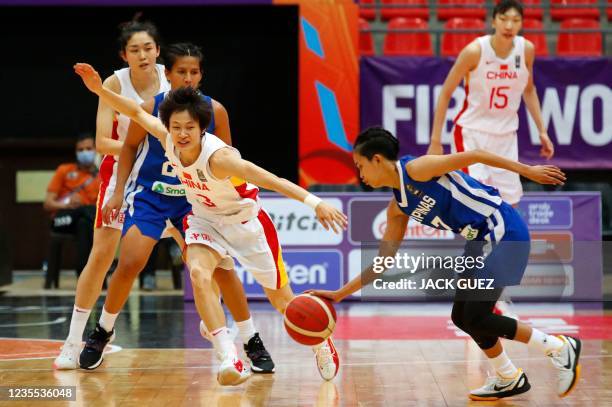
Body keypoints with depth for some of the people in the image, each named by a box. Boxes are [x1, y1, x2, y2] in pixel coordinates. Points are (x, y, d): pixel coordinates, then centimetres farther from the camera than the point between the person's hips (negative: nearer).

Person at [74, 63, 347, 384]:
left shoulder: (218, 156, -37)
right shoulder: (168, 140, -20)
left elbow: (268, 179, -46)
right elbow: (137, 112, -3)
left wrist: (315, 203, -55)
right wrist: (100, 89, -13)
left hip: (246, 221, -4)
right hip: (204, 219, 4)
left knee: (282, 300, 8)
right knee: (198, 274, -27)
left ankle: (322, 344, 38)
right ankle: (230, 359, -27)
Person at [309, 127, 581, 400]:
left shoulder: (415, 169, -14)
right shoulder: (397, 208, 12)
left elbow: (473, 156, -15)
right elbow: (383, 262, 14)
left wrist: (527, 171, -16)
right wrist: (340, 294, 10)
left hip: (505, 232, -9)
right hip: (482, 242, 9)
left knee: (475, 318, -12)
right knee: (462, 317, 10)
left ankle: (561, 348, 0)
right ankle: (508, 380, 27)